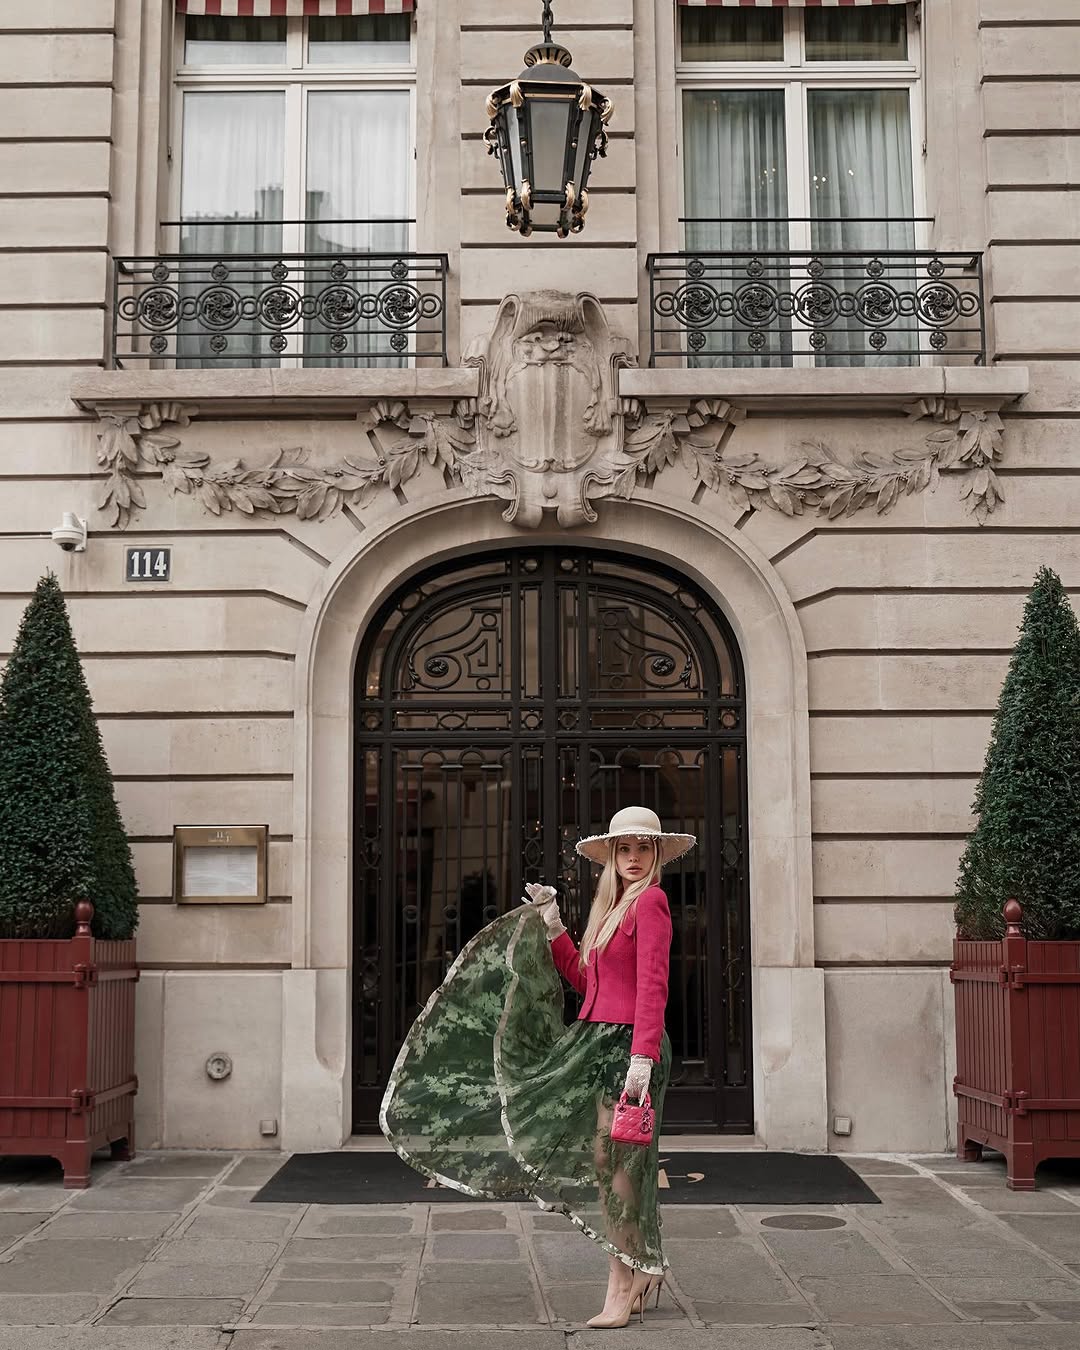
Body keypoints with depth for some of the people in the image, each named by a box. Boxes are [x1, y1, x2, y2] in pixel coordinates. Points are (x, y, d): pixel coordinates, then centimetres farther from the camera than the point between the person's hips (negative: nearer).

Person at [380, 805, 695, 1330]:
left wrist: (642, 1056, -25)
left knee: (613, 1163, -6)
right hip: (596, 1041, 9)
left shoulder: (650, 901, -9)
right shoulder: (612, 906, 19)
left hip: (628, 1045, -9)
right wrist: (551, 923, 14)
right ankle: (642, 1273, 23)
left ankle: (623, 1289, 3)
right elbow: (583, 979, 19)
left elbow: (652, 985, -18)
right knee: (602, 1162, 11)